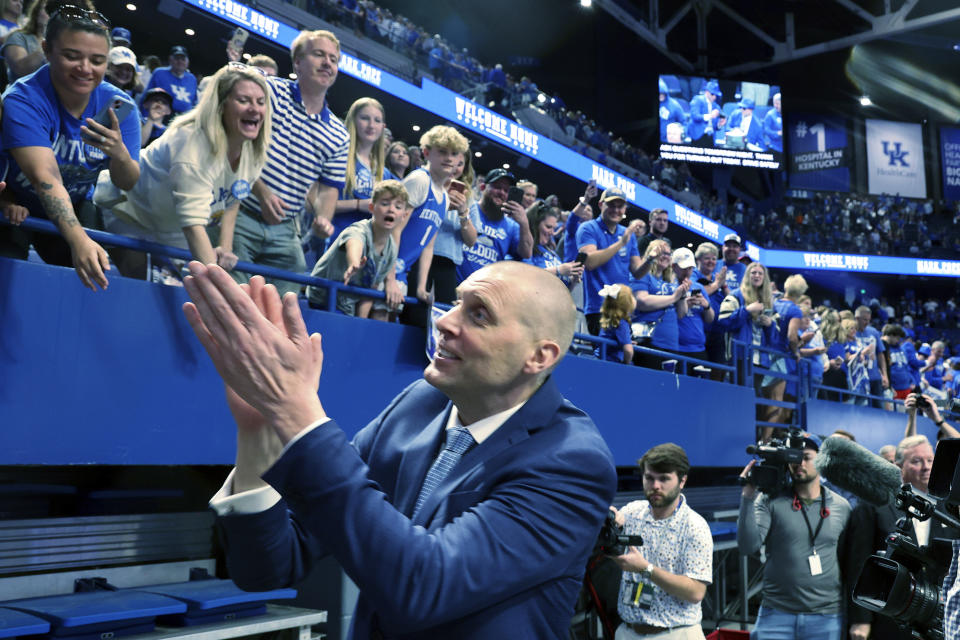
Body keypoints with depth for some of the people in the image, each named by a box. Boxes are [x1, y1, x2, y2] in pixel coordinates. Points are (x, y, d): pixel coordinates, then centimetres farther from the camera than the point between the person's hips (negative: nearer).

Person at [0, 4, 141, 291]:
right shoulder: (23, 100, -29)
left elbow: (128, 184, -15)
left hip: (72, 208, 4)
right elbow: (45, 178, -42)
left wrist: (120, 154, -39)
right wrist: (79, 240, -58)